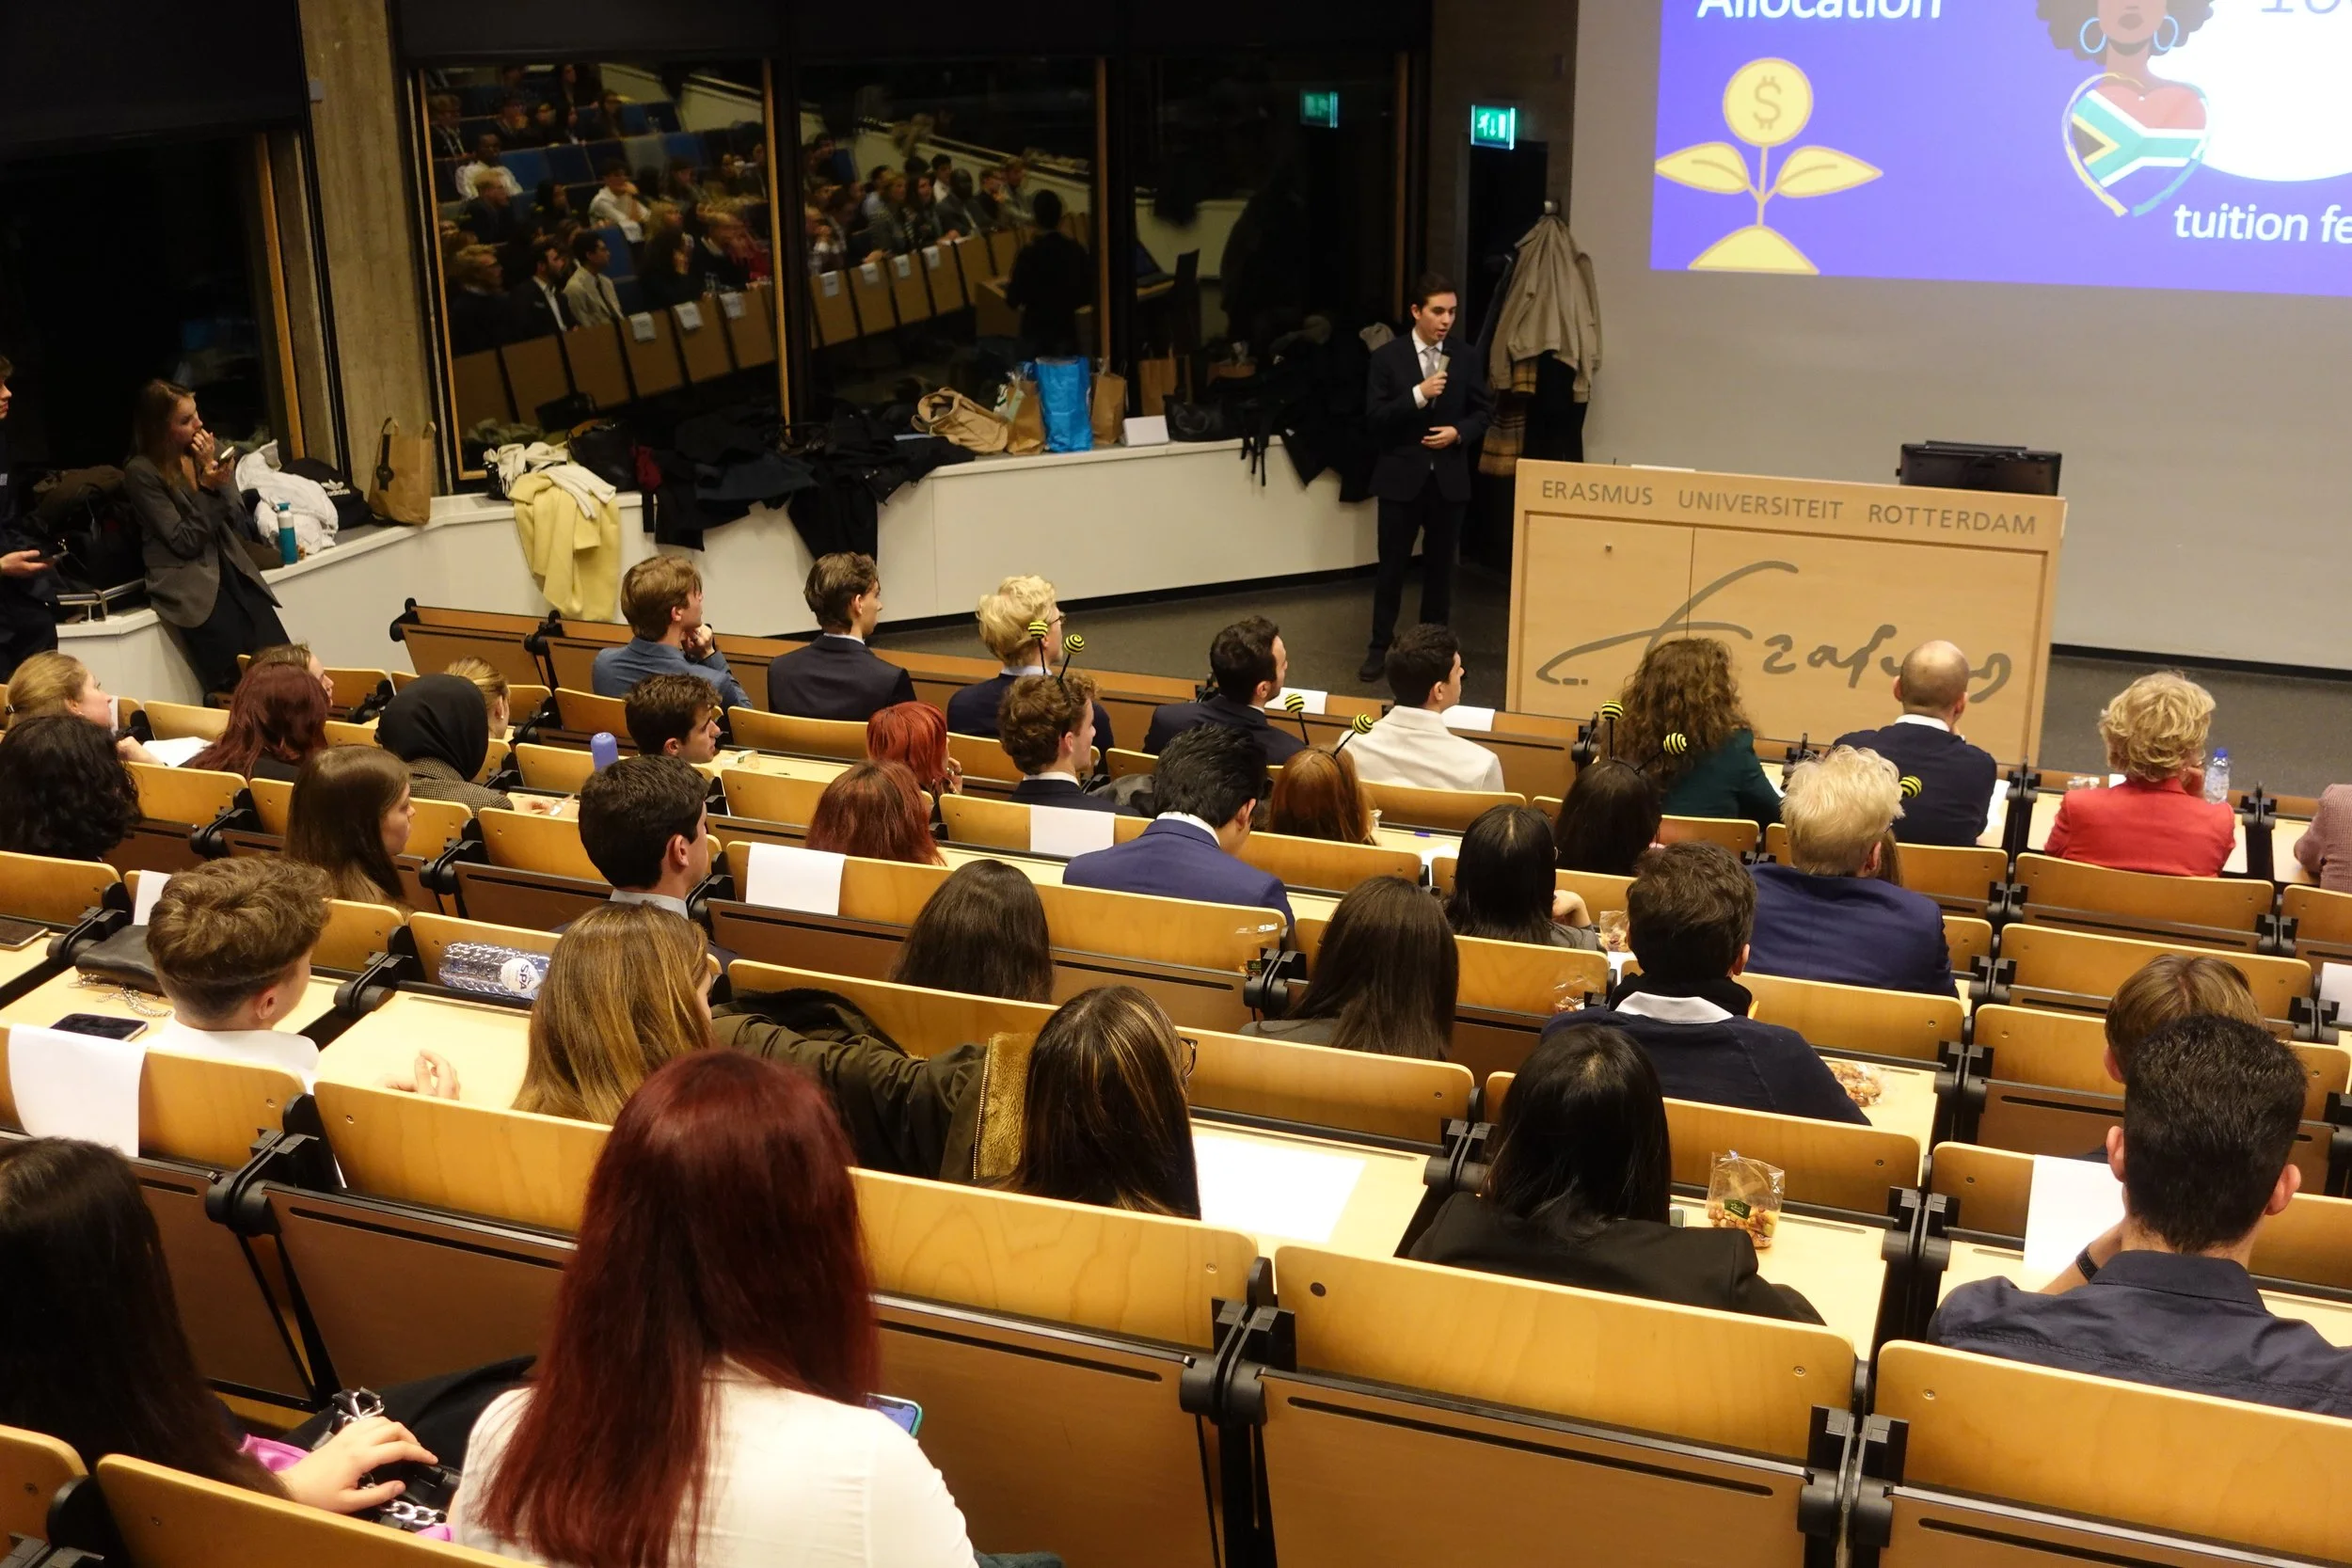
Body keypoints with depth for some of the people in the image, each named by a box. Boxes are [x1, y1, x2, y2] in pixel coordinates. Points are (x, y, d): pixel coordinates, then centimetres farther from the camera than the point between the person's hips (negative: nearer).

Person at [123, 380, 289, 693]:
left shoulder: (212, 451, 11)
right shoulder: (141, 472, -4)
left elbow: (236, 520, 6)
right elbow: (185, 542, -8)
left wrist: (214, 472, -6)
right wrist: (208, 487, -17)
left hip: (231, 569, 5)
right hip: (188, 581, -5)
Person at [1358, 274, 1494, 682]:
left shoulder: (1465, 357, 2)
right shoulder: (1387, 357, -6)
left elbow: (1484, 410, 9)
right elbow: (1374, 418, -11)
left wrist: (1459, 432, -11)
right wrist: (1418, 395, -23)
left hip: (1449, 477, 2)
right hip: (1402, 475, -2)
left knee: (1441, 565, 11)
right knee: (1392, 564, 3)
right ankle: (1380, 647, 13)